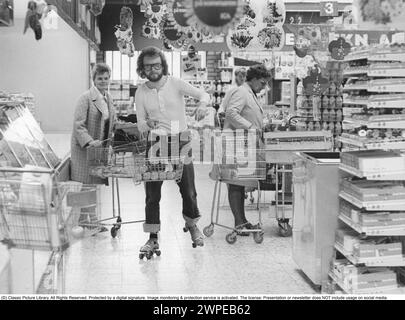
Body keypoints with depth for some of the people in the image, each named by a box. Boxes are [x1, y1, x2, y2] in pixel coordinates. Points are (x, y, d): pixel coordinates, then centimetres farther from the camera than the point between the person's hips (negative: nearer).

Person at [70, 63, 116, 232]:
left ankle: (90, 218, 22)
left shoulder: (108, 98, 11)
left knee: (95, 184, 12)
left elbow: (112, 122, 19)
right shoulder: (86, 98, -12)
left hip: (101, 147, 7)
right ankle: (86, 219, 7)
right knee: (88, 184, -3)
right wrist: (89, 142, -28)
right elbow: (78, 124, -17)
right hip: (84, 147, -7)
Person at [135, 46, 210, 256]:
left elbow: (203, 94, -3)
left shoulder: (175, 83, -3)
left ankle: (192, 225, 30)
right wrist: (146, 125, -22)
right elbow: (140, 122, 1)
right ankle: (153, 239, 10)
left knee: (188, 190, 3)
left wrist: (202, 105, -25)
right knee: (152, 194, 0)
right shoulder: (140, 92, 1)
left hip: (179, 142, -1)